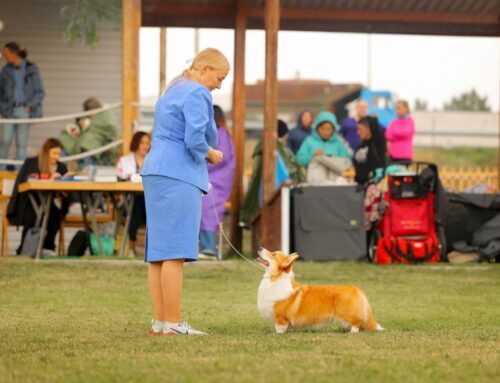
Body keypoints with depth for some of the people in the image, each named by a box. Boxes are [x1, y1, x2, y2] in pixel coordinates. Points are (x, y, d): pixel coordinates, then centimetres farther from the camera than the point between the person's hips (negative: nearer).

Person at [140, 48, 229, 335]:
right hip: (179, 177, -10)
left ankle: (160, 321, 8)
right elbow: (195, 139, -19)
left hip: (157, 171, 10)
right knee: (175, 254, -10)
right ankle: (173, 323, -12)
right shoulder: (197, 94, -8)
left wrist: (206, 152, 15)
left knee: (158, 252, 7)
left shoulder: (173, 90, 22)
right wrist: (211, 154, 0)